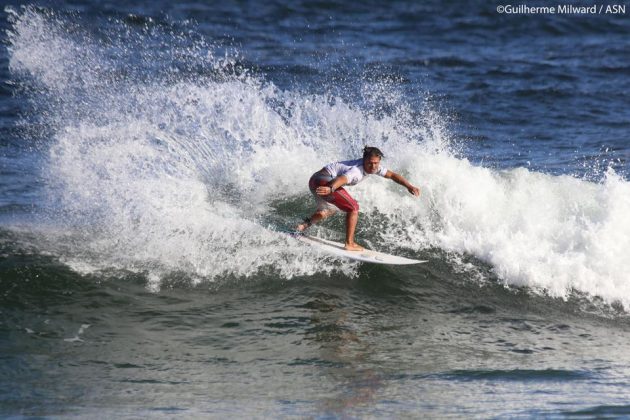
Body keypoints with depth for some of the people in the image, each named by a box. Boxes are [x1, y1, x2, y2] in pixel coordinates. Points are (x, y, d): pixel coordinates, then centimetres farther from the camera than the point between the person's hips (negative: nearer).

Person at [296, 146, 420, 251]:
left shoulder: (374, 167, 4)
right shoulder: (356, 170, -24)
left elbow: (392, 175, 11)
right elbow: (342, 179, -44)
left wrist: (409, 186, -2)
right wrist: (330, 189, -64)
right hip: (324, 182, -10)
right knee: (353, 207, -11)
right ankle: (349, 243, -10)